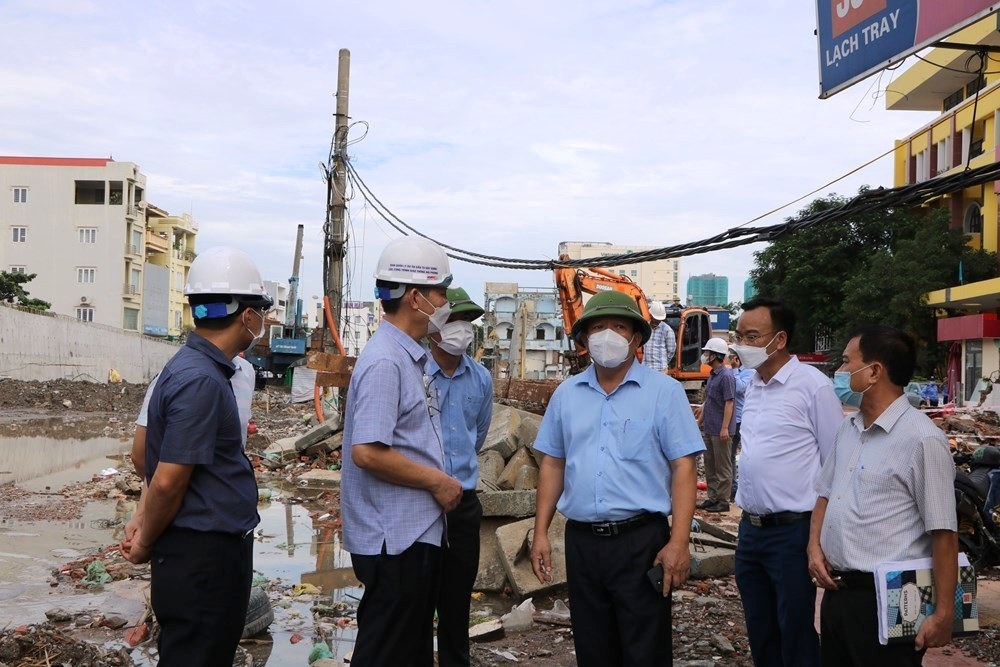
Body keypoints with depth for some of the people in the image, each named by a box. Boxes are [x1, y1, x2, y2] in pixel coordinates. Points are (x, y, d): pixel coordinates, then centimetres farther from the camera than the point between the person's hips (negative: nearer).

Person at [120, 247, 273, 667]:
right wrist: (145, 545, -6)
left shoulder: (195, 366, 10)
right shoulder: (201, 380, -22)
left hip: (216, 553, 9)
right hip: (201, 557, -9)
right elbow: (168, 482, -22)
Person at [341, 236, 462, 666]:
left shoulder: (411, 357, 14)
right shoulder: (385, 361, -18)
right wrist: (438, 482, -16)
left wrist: (442, 481, 10)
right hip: (395, 539, -10)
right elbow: (367, 452, -26)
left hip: (418, 533, 10)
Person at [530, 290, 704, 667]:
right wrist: (541, 533, 6)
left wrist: (679, 543, -14)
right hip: (581, 540, 4)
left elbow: (683, 468, -7)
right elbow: (552, 464, 13)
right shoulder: (566, 394, 9)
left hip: (641, 540, -4)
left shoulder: (664, 391, -3)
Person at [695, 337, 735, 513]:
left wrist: (725, 428, -22)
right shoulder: (712, 374, 14)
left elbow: (729, 403, -19)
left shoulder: (726, 376, -15)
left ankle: (723, 500, 4)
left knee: (722, 467, -1)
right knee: (710, 465, 13)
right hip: (708, 428, 10)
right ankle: (713, 497, 20)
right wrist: (700, 420, 22)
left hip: (720, 430, -10)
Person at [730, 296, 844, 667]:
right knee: (760, 635, 16)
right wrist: (747, 511, 17)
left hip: (792, 530, -7)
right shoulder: (752, 387, 11)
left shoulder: (812, 385, -11)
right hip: (750, 529, 7)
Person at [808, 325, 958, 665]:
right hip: (836, 592, 8)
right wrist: (815, 547, 4)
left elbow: (943, 533, -17)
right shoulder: (848, 429, 10)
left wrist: (943, 614, -17)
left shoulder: (922, 439, -16)